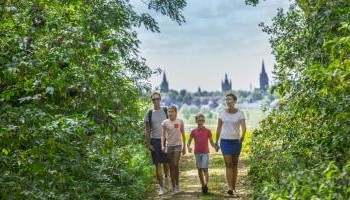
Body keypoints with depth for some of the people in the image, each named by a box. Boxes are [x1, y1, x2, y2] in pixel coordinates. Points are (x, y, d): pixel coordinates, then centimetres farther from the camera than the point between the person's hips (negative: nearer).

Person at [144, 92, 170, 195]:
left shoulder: (165, 111, 4)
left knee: (166, 163, 3)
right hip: (154, 141, 0)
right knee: (158, 165, 0)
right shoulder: (149, 113, 2)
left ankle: (166, 178, 35)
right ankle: (162, 187, 8)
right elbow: (147, 130, 3)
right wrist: (148, 144, -4)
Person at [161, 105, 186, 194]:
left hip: (178, 145, -1)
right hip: (169, 145, 1)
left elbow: (183, 134, 6)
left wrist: (184, 146, 5)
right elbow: (163, 135, 1)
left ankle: (177, 185, 7)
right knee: (171, 166, 6)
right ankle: (173, 187, 14)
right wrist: (163, 145, -11)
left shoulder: (180, 121, 0)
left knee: (175, 164, -11)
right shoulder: (165, 122, 1)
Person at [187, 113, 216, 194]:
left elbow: (211, 142, 2)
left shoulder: (208, 131, 0)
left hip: (205, 153, -2)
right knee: (199, 169, 8)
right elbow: (189, 142, 6)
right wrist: (189, 147, -16)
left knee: (205, 169, -13)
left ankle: (206, 185, -19)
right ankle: (203, 185, 19)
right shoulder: (193, 131, 3)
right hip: (197, 153, 2)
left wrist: (215, 147, -19)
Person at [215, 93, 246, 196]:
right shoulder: (222, 113, 0)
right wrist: (216, 141, 8)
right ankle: (230, 188, -14)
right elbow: (219, 128, 7)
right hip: (225, 141, 1)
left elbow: (243, 127, -18)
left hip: (236, 141, 0)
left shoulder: (240, 113, -6)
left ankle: (234, 187, 18)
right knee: (228, 164, -8)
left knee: (235, 164, 8)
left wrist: (242, 135, -38)